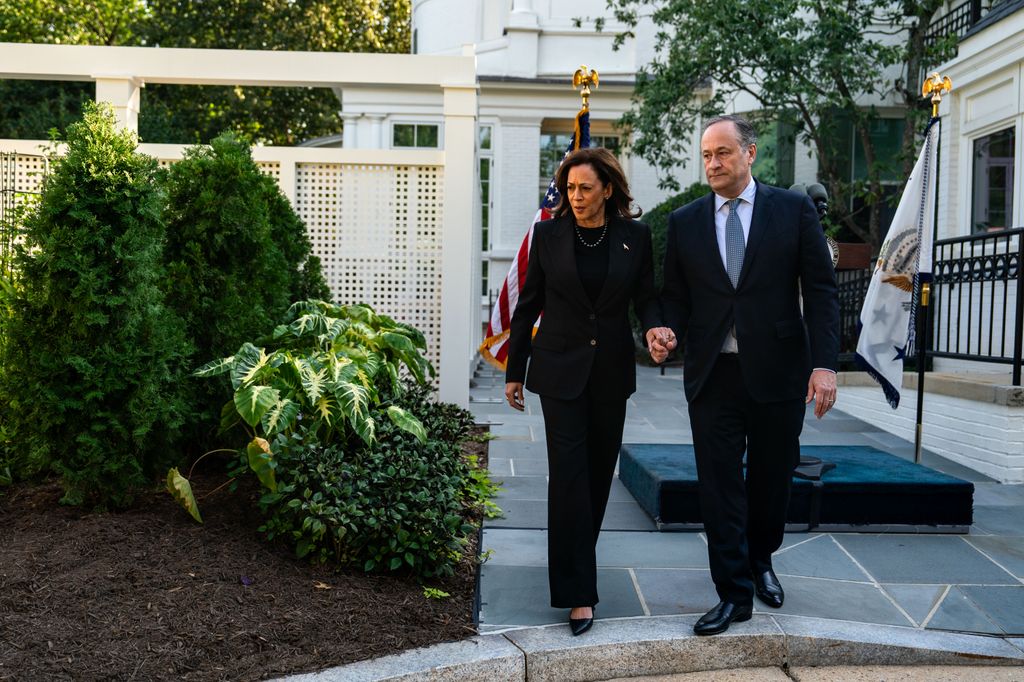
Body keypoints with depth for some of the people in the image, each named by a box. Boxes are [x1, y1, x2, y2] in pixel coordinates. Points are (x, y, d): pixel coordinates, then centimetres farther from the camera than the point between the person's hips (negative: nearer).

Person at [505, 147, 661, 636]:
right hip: (560, 369, -2)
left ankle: (578, 557, 37)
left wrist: (656, 329, -19)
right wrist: (514, 371, 5)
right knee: (569, 474, -7)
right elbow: (528, 304, 3)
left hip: (611, 370, 2)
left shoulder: (635, 235, 0)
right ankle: (577, 593, -4)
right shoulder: (549, 234, -2)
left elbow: (646, 297, 5)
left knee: (599, 471, 13)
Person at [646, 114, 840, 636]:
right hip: (712, 375, 1)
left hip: (778, 371, 0)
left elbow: (820, 291, -2)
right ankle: (734, 593, 15)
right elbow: (674, 295, 9)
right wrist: (666, 329, -13)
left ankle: (760, 560, 41)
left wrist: (825, 363, -11)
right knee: (719, 485, 2)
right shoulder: (684, 222, 6)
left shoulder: (793, 210, 1)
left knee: (772, 478, 14)